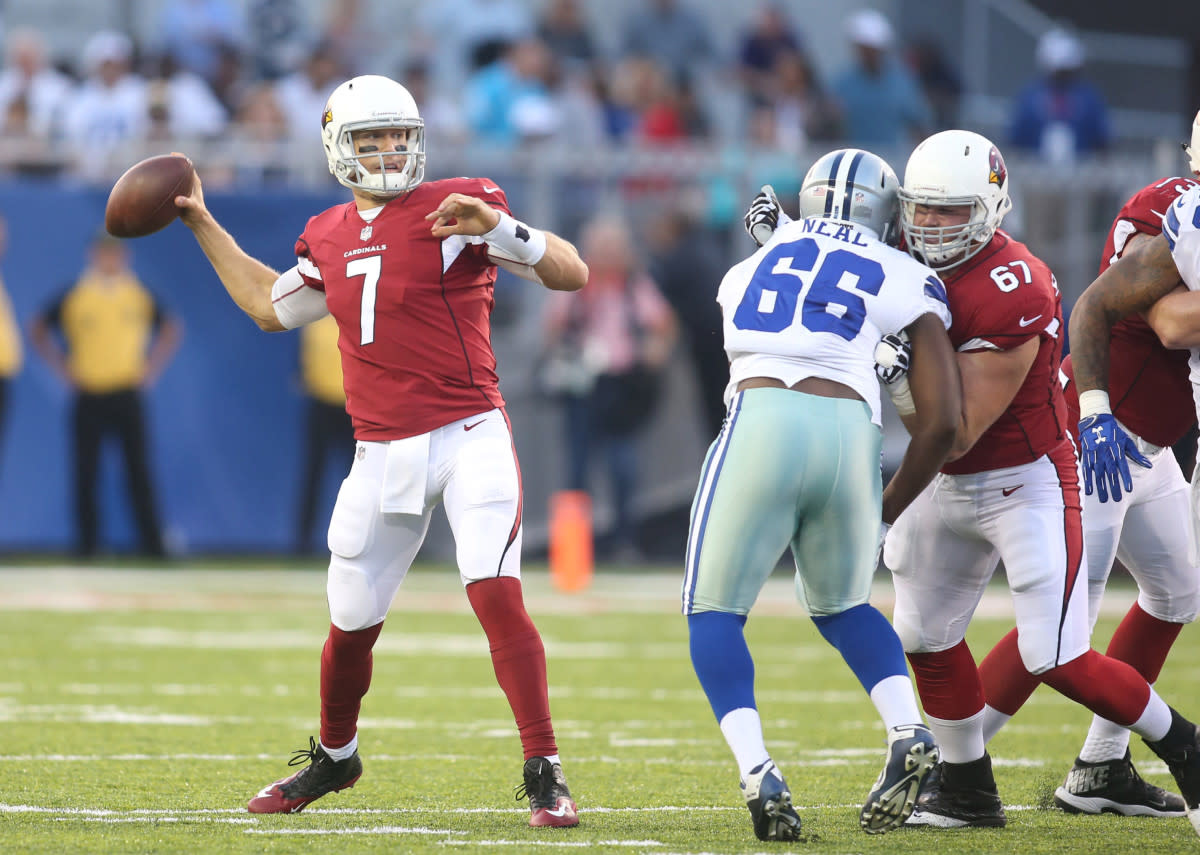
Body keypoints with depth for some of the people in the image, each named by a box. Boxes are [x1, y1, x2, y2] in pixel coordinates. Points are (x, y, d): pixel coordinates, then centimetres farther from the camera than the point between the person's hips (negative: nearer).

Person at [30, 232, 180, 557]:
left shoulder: (140, 296, 6)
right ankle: (87, 544, 6)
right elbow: (39, 331, 10)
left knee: (138, 469, -4)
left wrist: (152, 368, 8)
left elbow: (170, 329, 18)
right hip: (88, 394, 0)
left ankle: (152, 542, -3)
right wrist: (63, 368, 2)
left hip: (127, 393, 0)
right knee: (86, 473, 0)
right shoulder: (73, 298, 2)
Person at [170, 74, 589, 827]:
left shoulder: (454, 209, -6)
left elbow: (572, 274, -10)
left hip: (468, 439, -5)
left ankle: (545, 772, -16)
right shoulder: (330, 239, 11)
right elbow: (271, 307, 30)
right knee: (352, 622, 12)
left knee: (496, 595, -21)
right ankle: (334, 757, 38)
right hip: (383, 454, 5)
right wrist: (203, 224, 31)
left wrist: (498, 229, -27)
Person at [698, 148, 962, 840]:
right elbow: (941, 422, 11)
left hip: (760, 421, -1)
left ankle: (758, 772, -11)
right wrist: (885, 514, 22)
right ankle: (909, 732, 4)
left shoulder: (752, 267, 25)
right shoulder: (905, 283, 18)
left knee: (715, 614, 11)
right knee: (841, 605, 26)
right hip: (850, 436, 1)